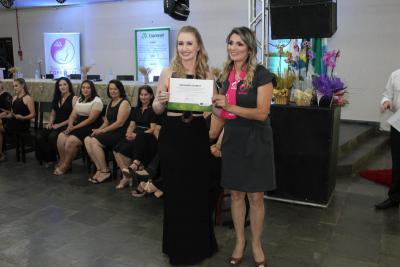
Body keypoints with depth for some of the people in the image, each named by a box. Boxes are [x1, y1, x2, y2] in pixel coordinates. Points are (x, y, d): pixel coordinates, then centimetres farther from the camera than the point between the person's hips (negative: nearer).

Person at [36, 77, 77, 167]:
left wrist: (60, 125, -14)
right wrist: (50, 123, 3)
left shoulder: (73, 98, -3)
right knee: (40, 136, -20)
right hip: (55, 125, 6)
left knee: (52, 136, -32)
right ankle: (49, 159, -6)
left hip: (67, 126, -6)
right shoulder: (57, 98, 19)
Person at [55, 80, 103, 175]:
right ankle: (62, 162, -1)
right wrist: (70, 125, -8)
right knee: (61, 137, -17)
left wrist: (75, 127, -16)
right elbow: (73, 115, 14)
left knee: (71, 141, -27)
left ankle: (65, 166, -6)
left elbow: (91, 119, -14)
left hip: (90, 128, -7)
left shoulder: (97, 101, -7)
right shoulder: (79, 100, 18)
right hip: (78, 125, 7)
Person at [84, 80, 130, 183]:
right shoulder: (110, 104, 21)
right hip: (110, 133, 8)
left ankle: (105, 171, -12)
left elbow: (119, 123, -14)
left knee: (94, 142, -23)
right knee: (87, 140, -11)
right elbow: (106, 122, 18)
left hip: (120, 134, -8)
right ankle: (99, 168, -10)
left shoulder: (124, 103, -6)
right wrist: (98, 130, -2)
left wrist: (102, 131, -12)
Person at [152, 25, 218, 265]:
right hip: (172, 135, -1)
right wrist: (161, 101, -18)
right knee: (175, 190, 8)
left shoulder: (207, 74, 3)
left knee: (198, 189, 9)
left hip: (197, 136, 1)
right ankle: (178, 246, 28)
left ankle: (199, 243, 32)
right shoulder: (168, 72, -1)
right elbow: (157, 109, 4)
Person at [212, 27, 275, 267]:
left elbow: (262, 113, -16)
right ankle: (240, 241, 31)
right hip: (232, 139, 5)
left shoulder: (261, 74, -10)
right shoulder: (227, 74, 8)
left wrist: (230, 106, -22)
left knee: (256, 196, 5)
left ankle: (256, 244, 27)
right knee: (236, 194, 12)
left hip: (256, 140, -5)